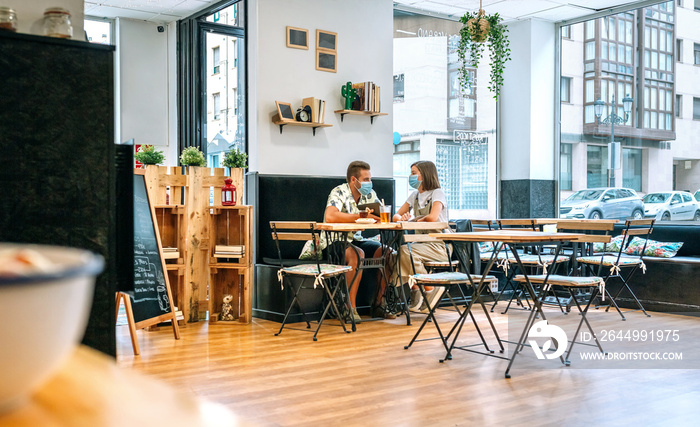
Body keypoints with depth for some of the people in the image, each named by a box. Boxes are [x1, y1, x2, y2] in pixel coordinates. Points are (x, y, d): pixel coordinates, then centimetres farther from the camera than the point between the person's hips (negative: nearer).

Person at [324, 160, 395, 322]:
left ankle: (378, 304, -6)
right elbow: (330, 216, -35)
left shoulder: (369, 194, 5)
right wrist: (360, 216, -33)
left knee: (386, 252, -13)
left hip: (356, 240, 7)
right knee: (357, 254, -35)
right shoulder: (339, 193, -17)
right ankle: (350, 308, -27)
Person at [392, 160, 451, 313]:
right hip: (422, 242, 6)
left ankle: (431, 289, -14)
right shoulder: (414, 195, 16)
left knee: (406, 251, -29)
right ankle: (415, 293, -7)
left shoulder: (437, 193, -6)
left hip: (439, 245, -6)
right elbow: (396, 216, 14)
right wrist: (402, 218, -11)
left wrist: (414, 219, -6)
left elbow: (432, 217, -24)